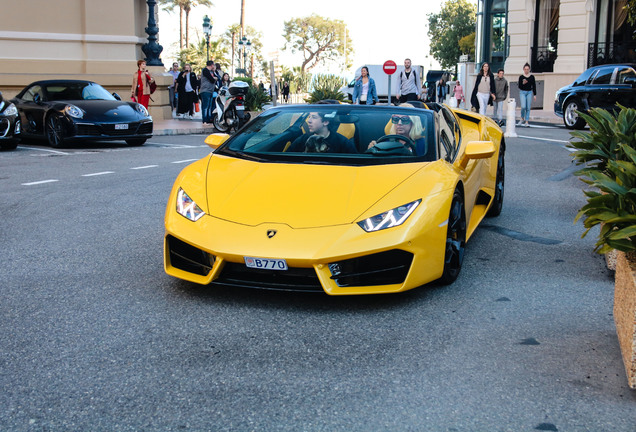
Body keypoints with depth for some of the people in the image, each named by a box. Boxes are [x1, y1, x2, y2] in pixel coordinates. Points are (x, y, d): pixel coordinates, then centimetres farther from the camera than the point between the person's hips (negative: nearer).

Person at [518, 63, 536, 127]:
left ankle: (526, 122, 4)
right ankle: (522, 119, 11)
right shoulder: (521, 77, 0)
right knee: (523, 107, -14)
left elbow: (534, 86, 8)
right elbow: (519, 86, -2)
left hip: (529, 92, 2)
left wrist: (535, 95, 5)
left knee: (528, 108, 0)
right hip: (522, 92, -2)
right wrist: (523, 83, -22)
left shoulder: (532, 77, 5)